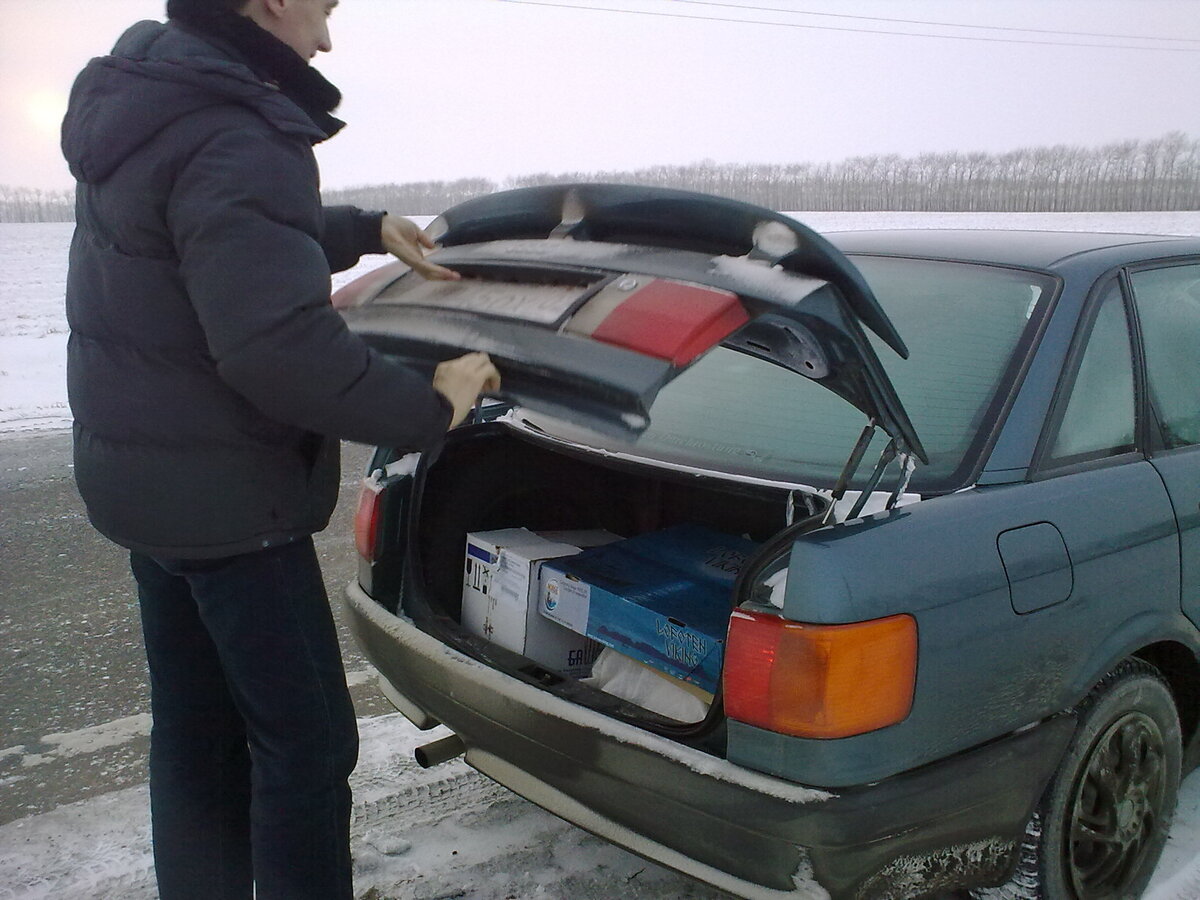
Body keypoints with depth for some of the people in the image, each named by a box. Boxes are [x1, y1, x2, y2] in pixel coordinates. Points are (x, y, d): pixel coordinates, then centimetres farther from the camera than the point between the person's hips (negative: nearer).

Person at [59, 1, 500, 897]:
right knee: (306, 741, 1)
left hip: (146, 475, 10)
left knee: (197, 732, 19)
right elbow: (283, 347, -31)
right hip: (225, 495, -10)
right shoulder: (232, 144, -22)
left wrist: (366, 231, 18)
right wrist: (430, 406, -20)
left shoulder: (145, 100, 9)